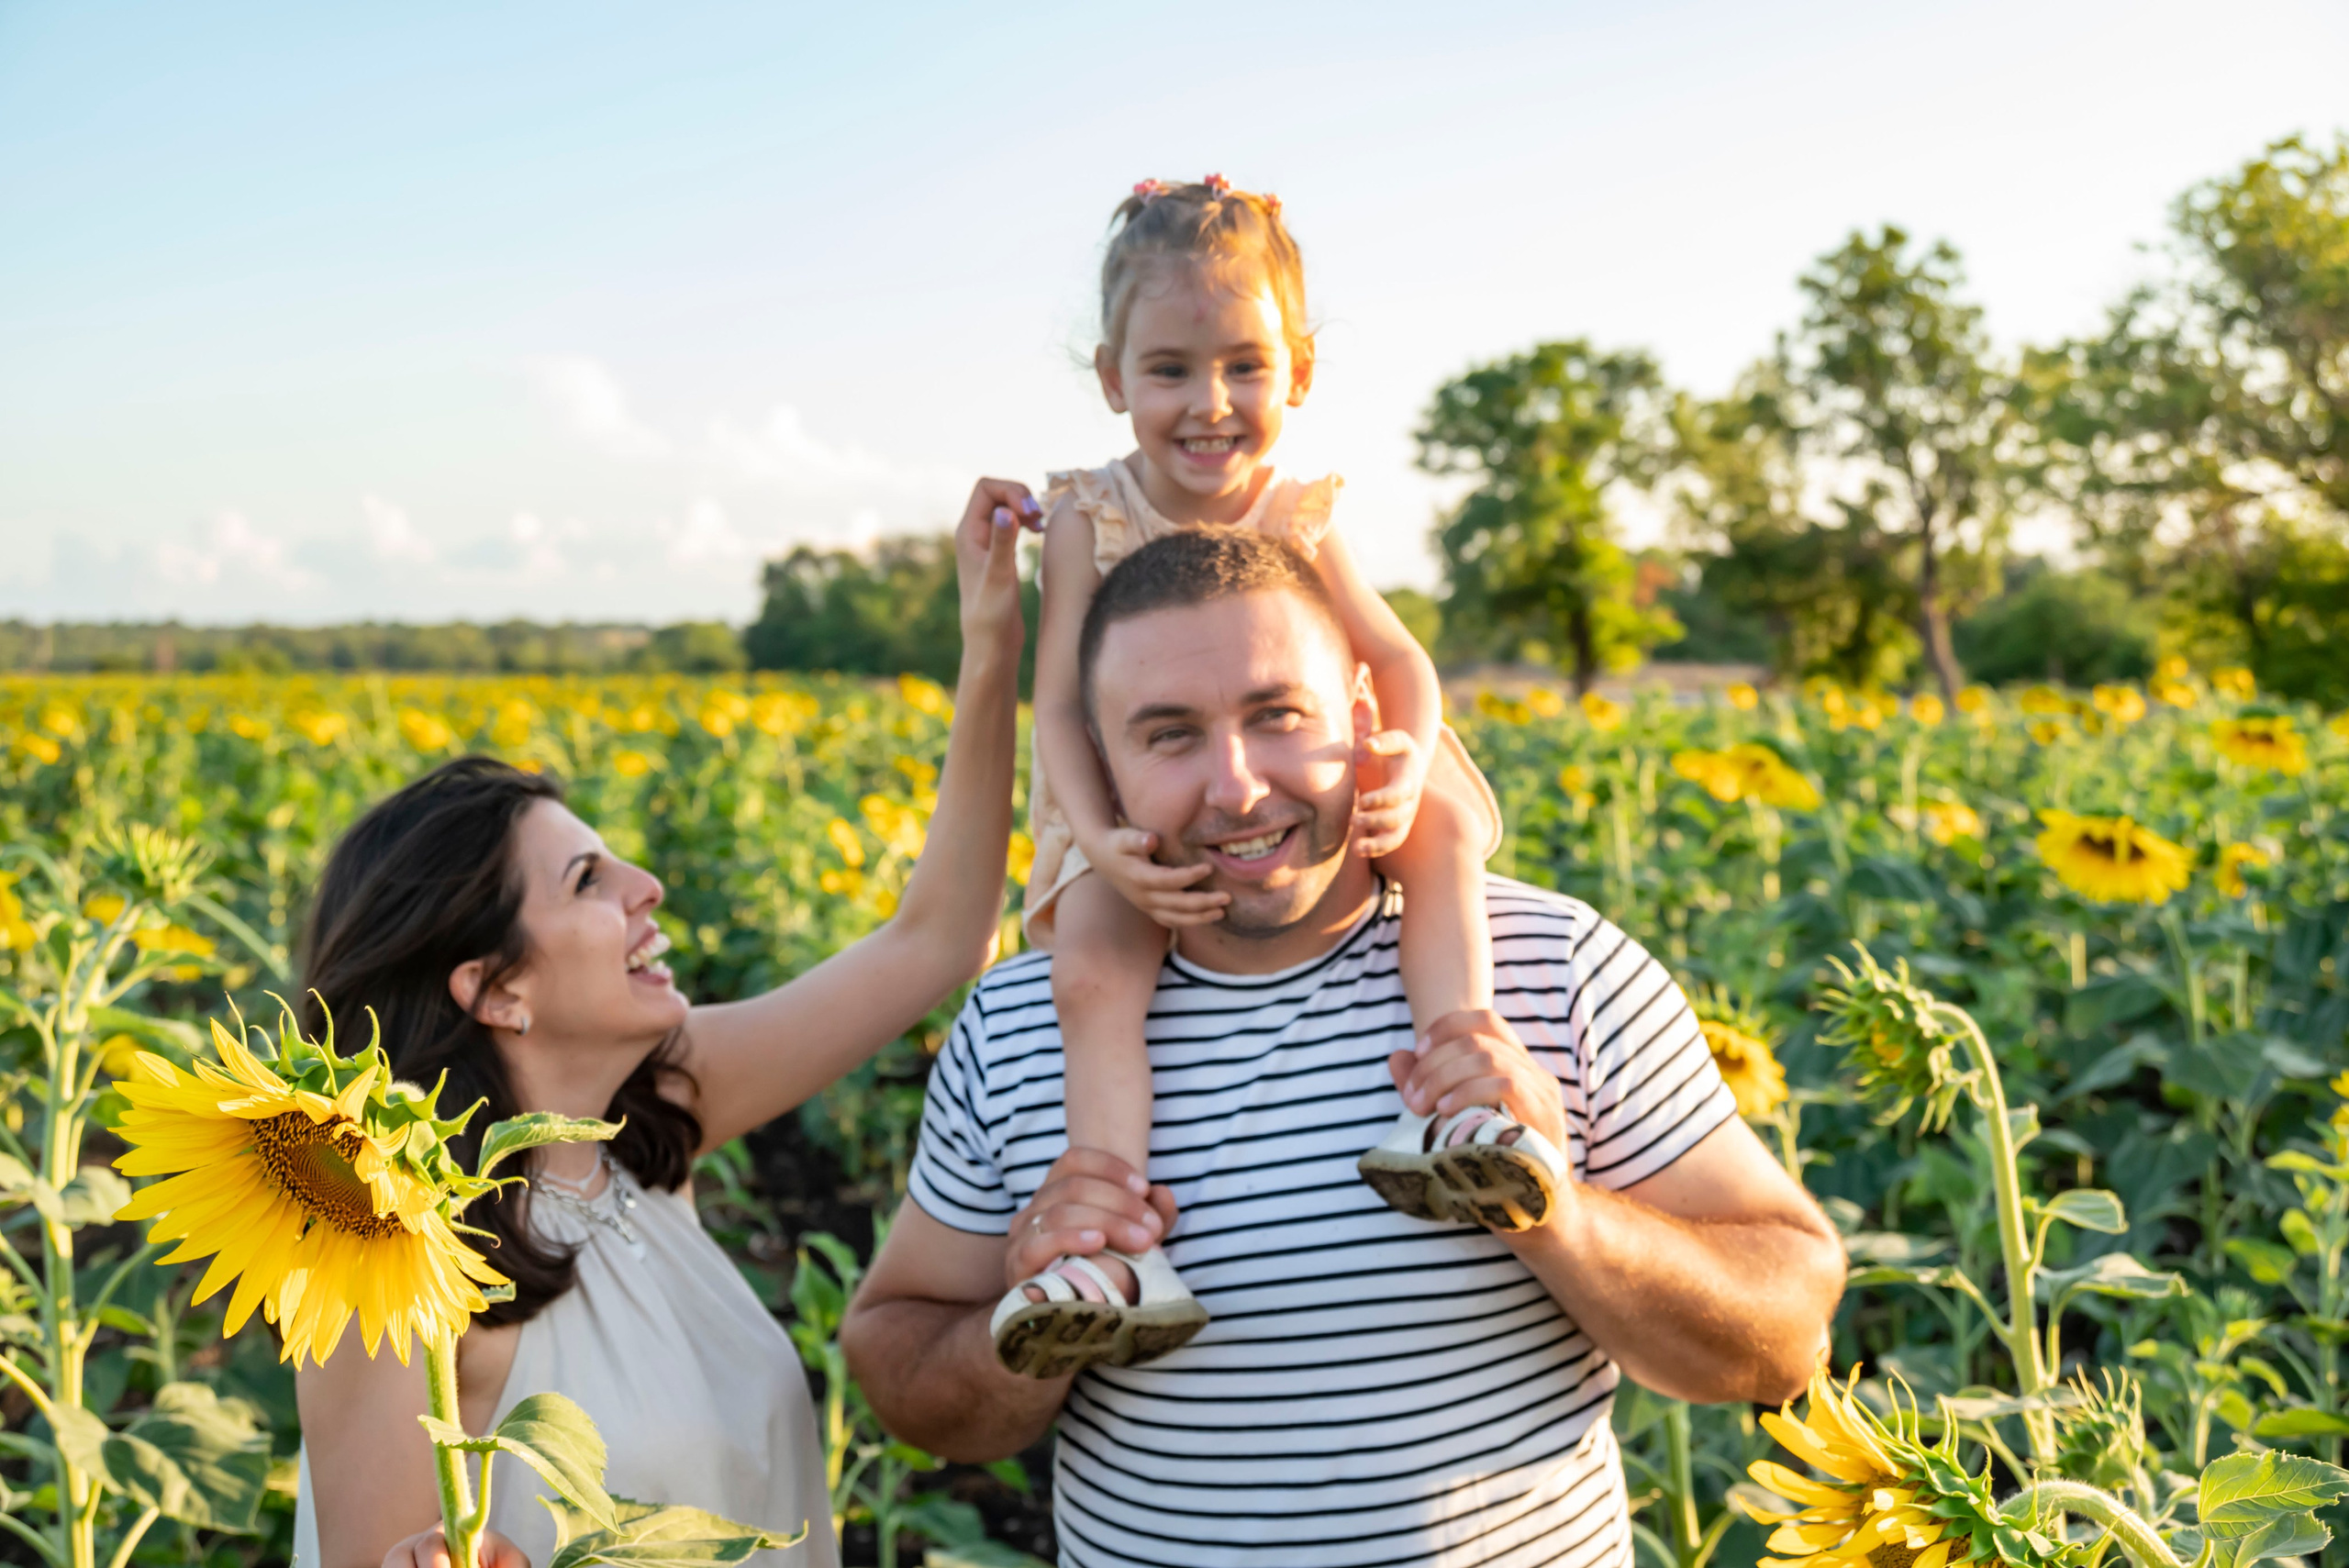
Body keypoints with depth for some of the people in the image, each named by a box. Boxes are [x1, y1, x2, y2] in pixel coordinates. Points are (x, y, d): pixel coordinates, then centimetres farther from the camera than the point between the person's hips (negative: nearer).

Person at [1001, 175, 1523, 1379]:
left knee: (1443, 829, -26)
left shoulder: (1300, 521, 0)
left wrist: (1405, 767, -29)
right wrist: (1100, 841, -30)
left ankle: (1451, 1100, -34)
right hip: (1143, 825, -2)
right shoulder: (1086, 520, -6)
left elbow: (1393, 658, -4)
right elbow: (1061, 703, -11)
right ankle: (1118, 1248, -36)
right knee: (1090, 968, -31)